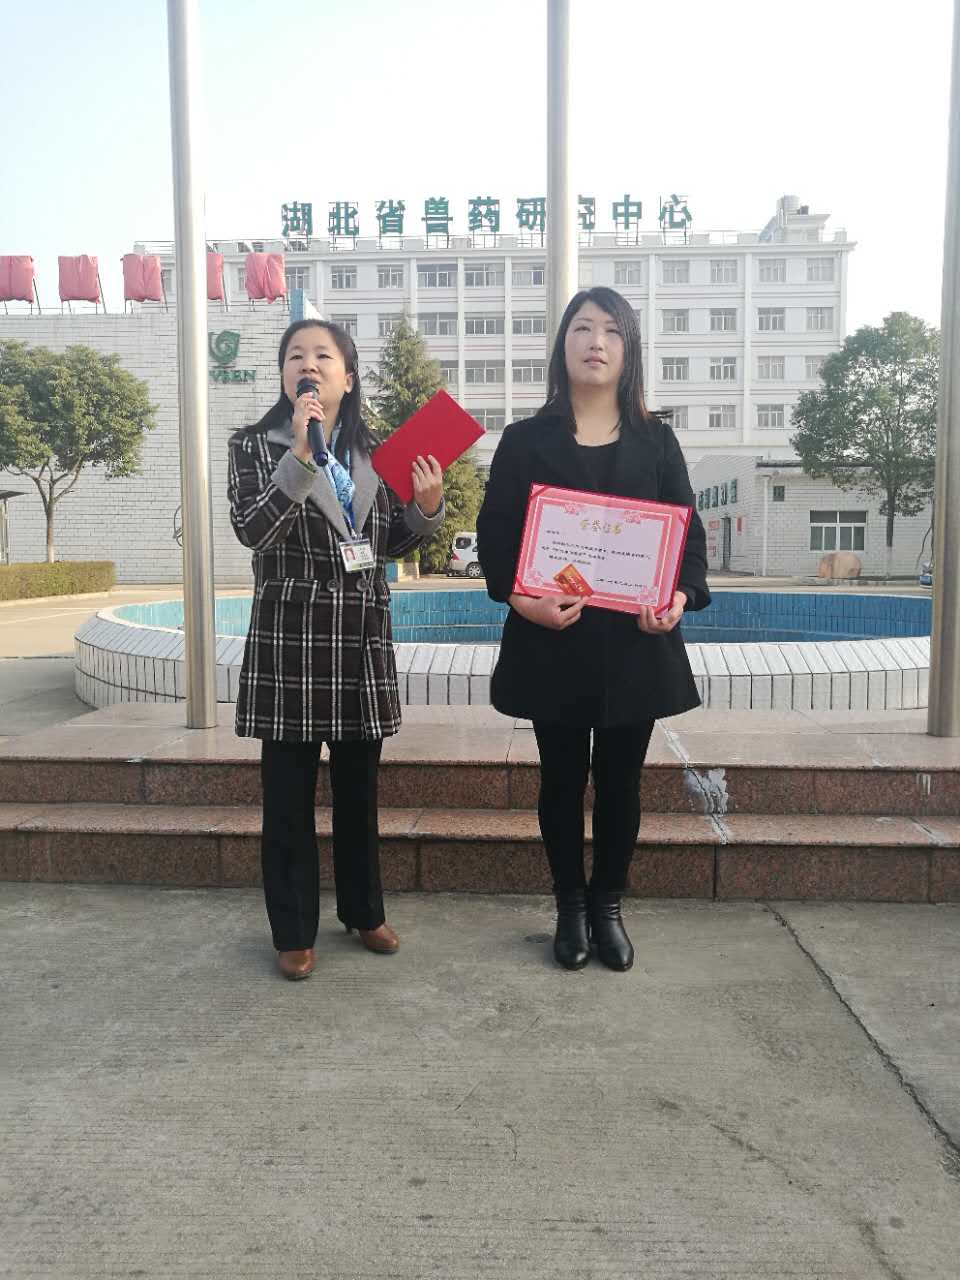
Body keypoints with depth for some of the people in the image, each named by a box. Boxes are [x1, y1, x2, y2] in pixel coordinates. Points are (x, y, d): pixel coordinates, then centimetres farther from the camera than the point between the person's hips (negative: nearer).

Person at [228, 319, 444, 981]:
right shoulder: (256, 445, 0)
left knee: (359, 788, 14)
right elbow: (252, 530, -16)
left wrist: (426, 507, -4)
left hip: (363, 641, 4)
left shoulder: (373, 451, 10)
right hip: (289, 641, -3)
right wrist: (300, 454, -23)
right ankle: (294, 932, 19)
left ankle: (364, 910, 31)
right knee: (289, 794, 4)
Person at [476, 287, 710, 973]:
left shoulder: (656, 439, 8)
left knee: (621, 781, 10)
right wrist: (522, 598, -20)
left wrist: (681, 594, -14)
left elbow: (689, 531, 5)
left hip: (636, 641, 1)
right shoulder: (526, 440, 4)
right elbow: (495, 535, -2)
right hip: (553, 640, -1)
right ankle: (571, 908, 27)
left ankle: (608, 906, 28)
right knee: (563, 780, 10)